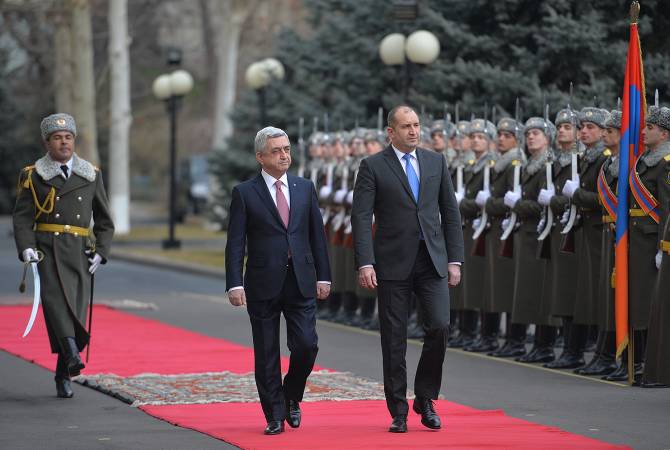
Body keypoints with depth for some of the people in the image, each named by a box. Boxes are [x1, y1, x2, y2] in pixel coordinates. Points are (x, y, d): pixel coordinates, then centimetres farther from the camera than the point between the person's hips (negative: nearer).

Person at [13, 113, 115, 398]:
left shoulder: (91, 175, 13)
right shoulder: (33, 176, 6)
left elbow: (104, 221, 17)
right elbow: (22, 217, 3)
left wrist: (101, 253, 3)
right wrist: (26, 248, -13)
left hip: (80, 252, 2)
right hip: (46, 251, -2)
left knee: (76, 310, -3)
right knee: (55, 299, -24)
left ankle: (63, 376, 9)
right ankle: (72, 354, -43)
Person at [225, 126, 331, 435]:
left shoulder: (305, 188, 9)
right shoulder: (245, 193, -1)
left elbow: (317, 235, 12)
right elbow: (235, 244, -3)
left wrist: (323, 276, 8)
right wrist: (235, 284, -11)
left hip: (301, 282, 2)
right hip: (263, 285, -2)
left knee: (306, 346, -7)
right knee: (266, 355, 2)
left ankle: (291, 397, 19)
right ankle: (275, 415, 13)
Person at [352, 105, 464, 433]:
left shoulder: (436, 162, 10)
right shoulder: (373, 167, -1)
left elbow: (450, 212, 12)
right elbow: (361, 218, -6)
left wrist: (454, 259, 5)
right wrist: (365, 263, -16)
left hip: (432, 260, 3)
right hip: (393, 264, -2)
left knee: (439, 327, -10)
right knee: (394, 339, 1)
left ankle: (425, 399, 9)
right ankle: (399, 412, 10)